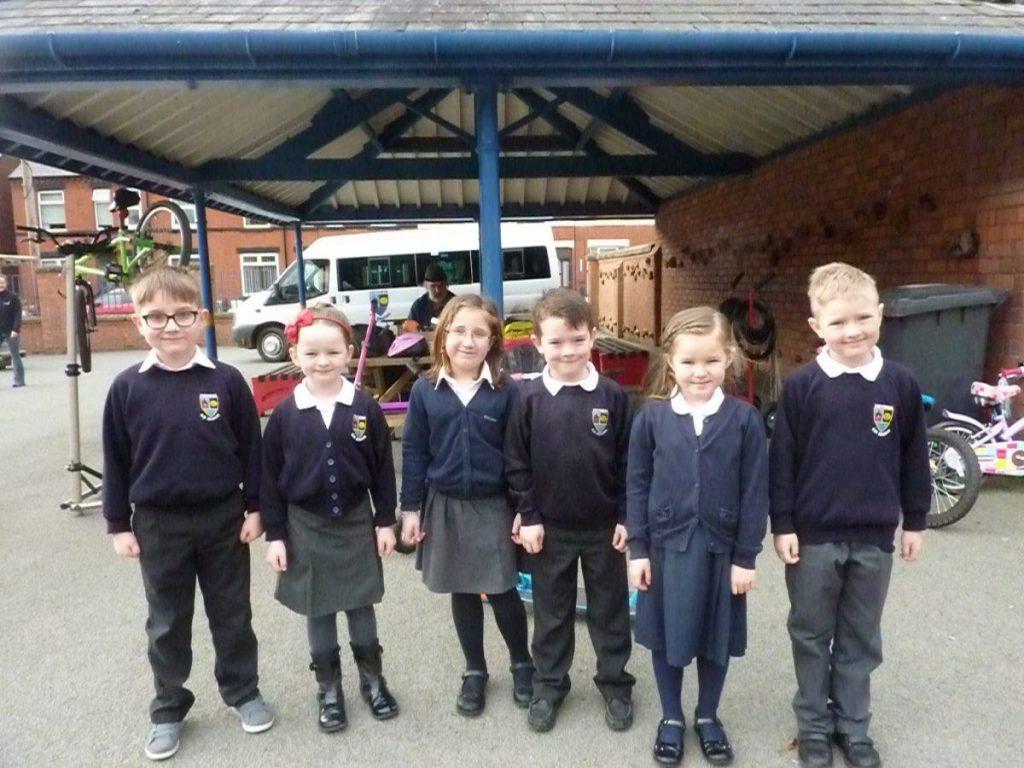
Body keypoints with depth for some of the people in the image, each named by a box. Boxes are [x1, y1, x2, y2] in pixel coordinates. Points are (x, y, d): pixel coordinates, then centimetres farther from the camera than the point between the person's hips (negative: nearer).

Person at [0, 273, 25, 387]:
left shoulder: (12, 297, -4)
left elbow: (18, 315, -8)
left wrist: (15, 330, -17)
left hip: (11, 332, -4)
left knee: (15, 356, 4)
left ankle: (19, 380, 10)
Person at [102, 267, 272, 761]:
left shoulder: (226, 381, -8)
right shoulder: (127, 388, -6)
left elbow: (251, 449, -2)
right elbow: (116, 461, 1)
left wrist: (254, 508, -2)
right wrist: (118, 524, 2)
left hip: (223, 517, 0)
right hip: (158, 524, 1)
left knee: (232, 614, 14)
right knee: (167, 623, 15)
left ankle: (243, 692, 34)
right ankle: (167, 710, 33)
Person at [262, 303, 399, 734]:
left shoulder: (365, 408, -7)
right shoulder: (285, 414, -7)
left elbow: (383, 469, -1)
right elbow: (270, 478, -3)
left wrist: (385, 521, -1)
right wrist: (275, 534, -4)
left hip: (356, 521, 0)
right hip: (306, 525, 0)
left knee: (361, 604, 14)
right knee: (317, 610, 13)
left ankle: (372, 678, 33)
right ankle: (328, 688, 30)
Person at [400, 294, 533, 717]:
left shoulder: (505, 392, -8)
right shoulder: (425, 391, -4)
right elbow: (414, 453, 0)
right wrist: (411, 508, 0)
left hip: (494, 506, -2)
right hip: (445, 507, 2)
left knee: (502, 591, 8)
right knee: (462, 592, 15)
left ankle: (522, 664, 32)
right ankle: (474, 671, 33)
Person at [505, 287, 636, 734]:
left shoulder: (611, 396, -8)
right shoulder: (529, 399, -8)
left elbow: (628, 462, -2)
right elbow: (516, 463, -4)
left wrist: (625, 517, -3)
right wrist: (528, 516, -6)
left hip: (604, 526, 0)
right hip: (550, 527, 0)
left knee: (610, 610, 15)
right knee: (551, 612, 16)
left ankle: (615, 685, 34)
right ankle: (548, 686, 33)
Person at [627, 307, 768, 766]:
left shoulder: (744, 418, -7)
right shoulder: (652, 416, -6)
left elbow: (755, 493, -4)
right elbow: (637, 485, -1)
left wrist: (746, 557, -4)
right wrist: (638, 548, -3)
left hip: (720, 547, 0)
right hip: (666, 544, 0)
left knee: (716, 637, 15)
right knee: (666, 636, 13)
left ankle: (707, 717, 38)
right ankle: (671, 718, 35)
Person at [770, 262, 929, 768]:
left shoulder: (900, 384, -3)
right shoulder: (801, 385, -10)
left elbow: (914, 458, 6)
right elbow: (782, 460, -6)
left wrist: (915, 521, 9)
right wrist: (782, 524, -7)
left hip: (874, 537, 2)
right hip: (814, 535, -2)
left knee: (861, 639, 17)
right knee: (812, 635, 13)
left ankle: (853, 725, 34)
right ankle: (813, 725, 30)